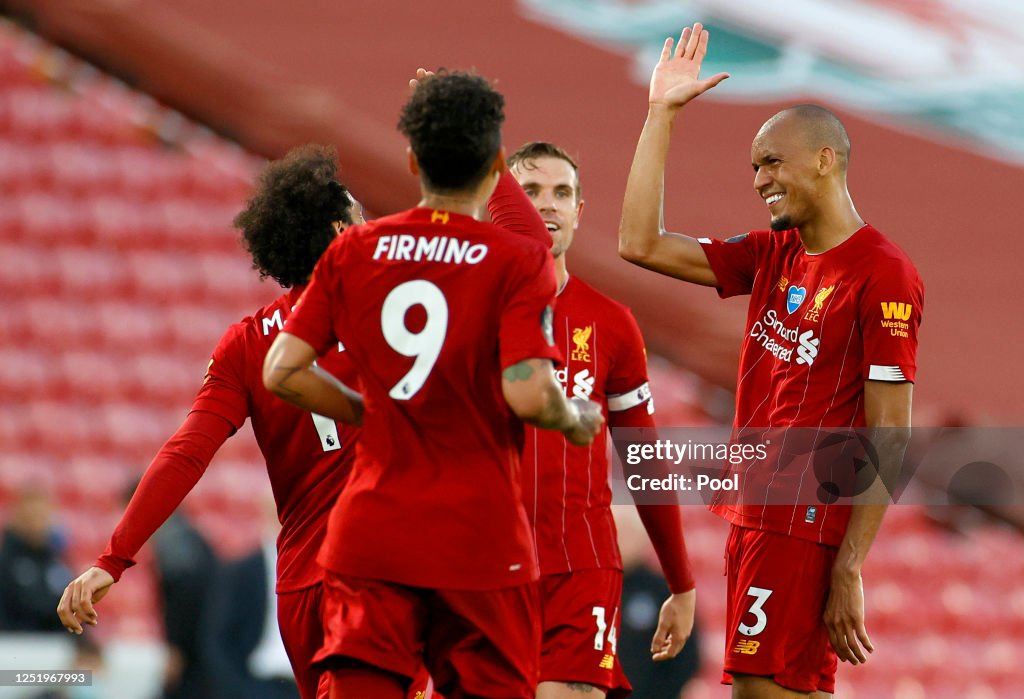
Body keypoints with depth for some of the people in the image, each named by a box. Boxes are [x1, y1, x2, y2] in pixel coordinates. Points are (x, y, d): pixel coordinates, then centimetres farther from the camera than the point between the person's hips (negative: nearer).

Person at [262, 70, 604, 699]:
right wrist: (577, 421, 2)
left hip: (369, 531, 3)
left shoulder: (353, 252, 3)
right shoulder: (520, 262, -8)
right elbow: (527, 394, -19)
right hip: (479, 537, -3)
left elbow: (283, 372, 1)